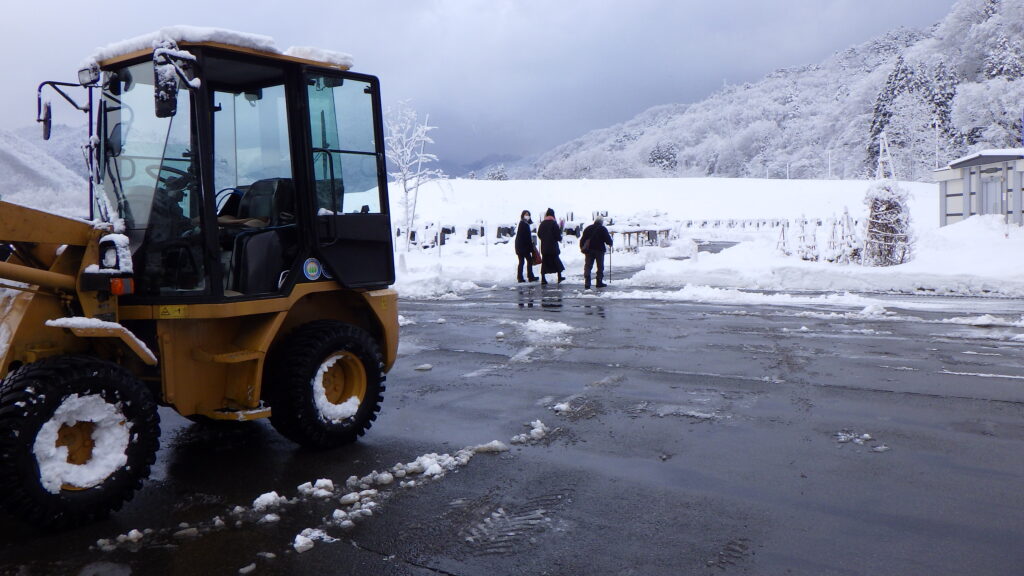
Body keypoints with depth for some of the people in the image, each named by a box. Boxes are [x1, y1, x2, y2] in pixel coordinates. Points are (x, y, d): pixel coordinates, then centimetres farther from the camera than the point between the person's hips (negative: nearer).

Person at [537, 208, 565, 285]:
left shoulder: (542, 223, 4)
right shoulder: (554, 223, -10)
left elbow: (539, 234, 8)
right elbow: (558, 234, -11)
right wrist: (560, 239, 9)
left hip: (544, 246, 4)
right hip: (553, 246, -4)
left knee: (544, 261, 6)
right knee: (556, 260, 9)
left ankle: (543, 278, 1)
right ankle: (559, 277, 14)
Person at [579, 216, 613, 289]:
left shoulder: (588, 228, 10)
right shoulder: (603, 229, -3)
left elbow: (582, 239, 9)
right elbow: (608, 238, -3)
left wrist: (582, 248, 16)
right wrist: (610, 244, 17)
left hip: (589, 250, 3)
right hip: (599, 250, -3)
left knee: (587, 267, 3)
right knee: (600, 267, 8)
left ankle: (587, 283, -7)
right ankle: (599, 282, 8)